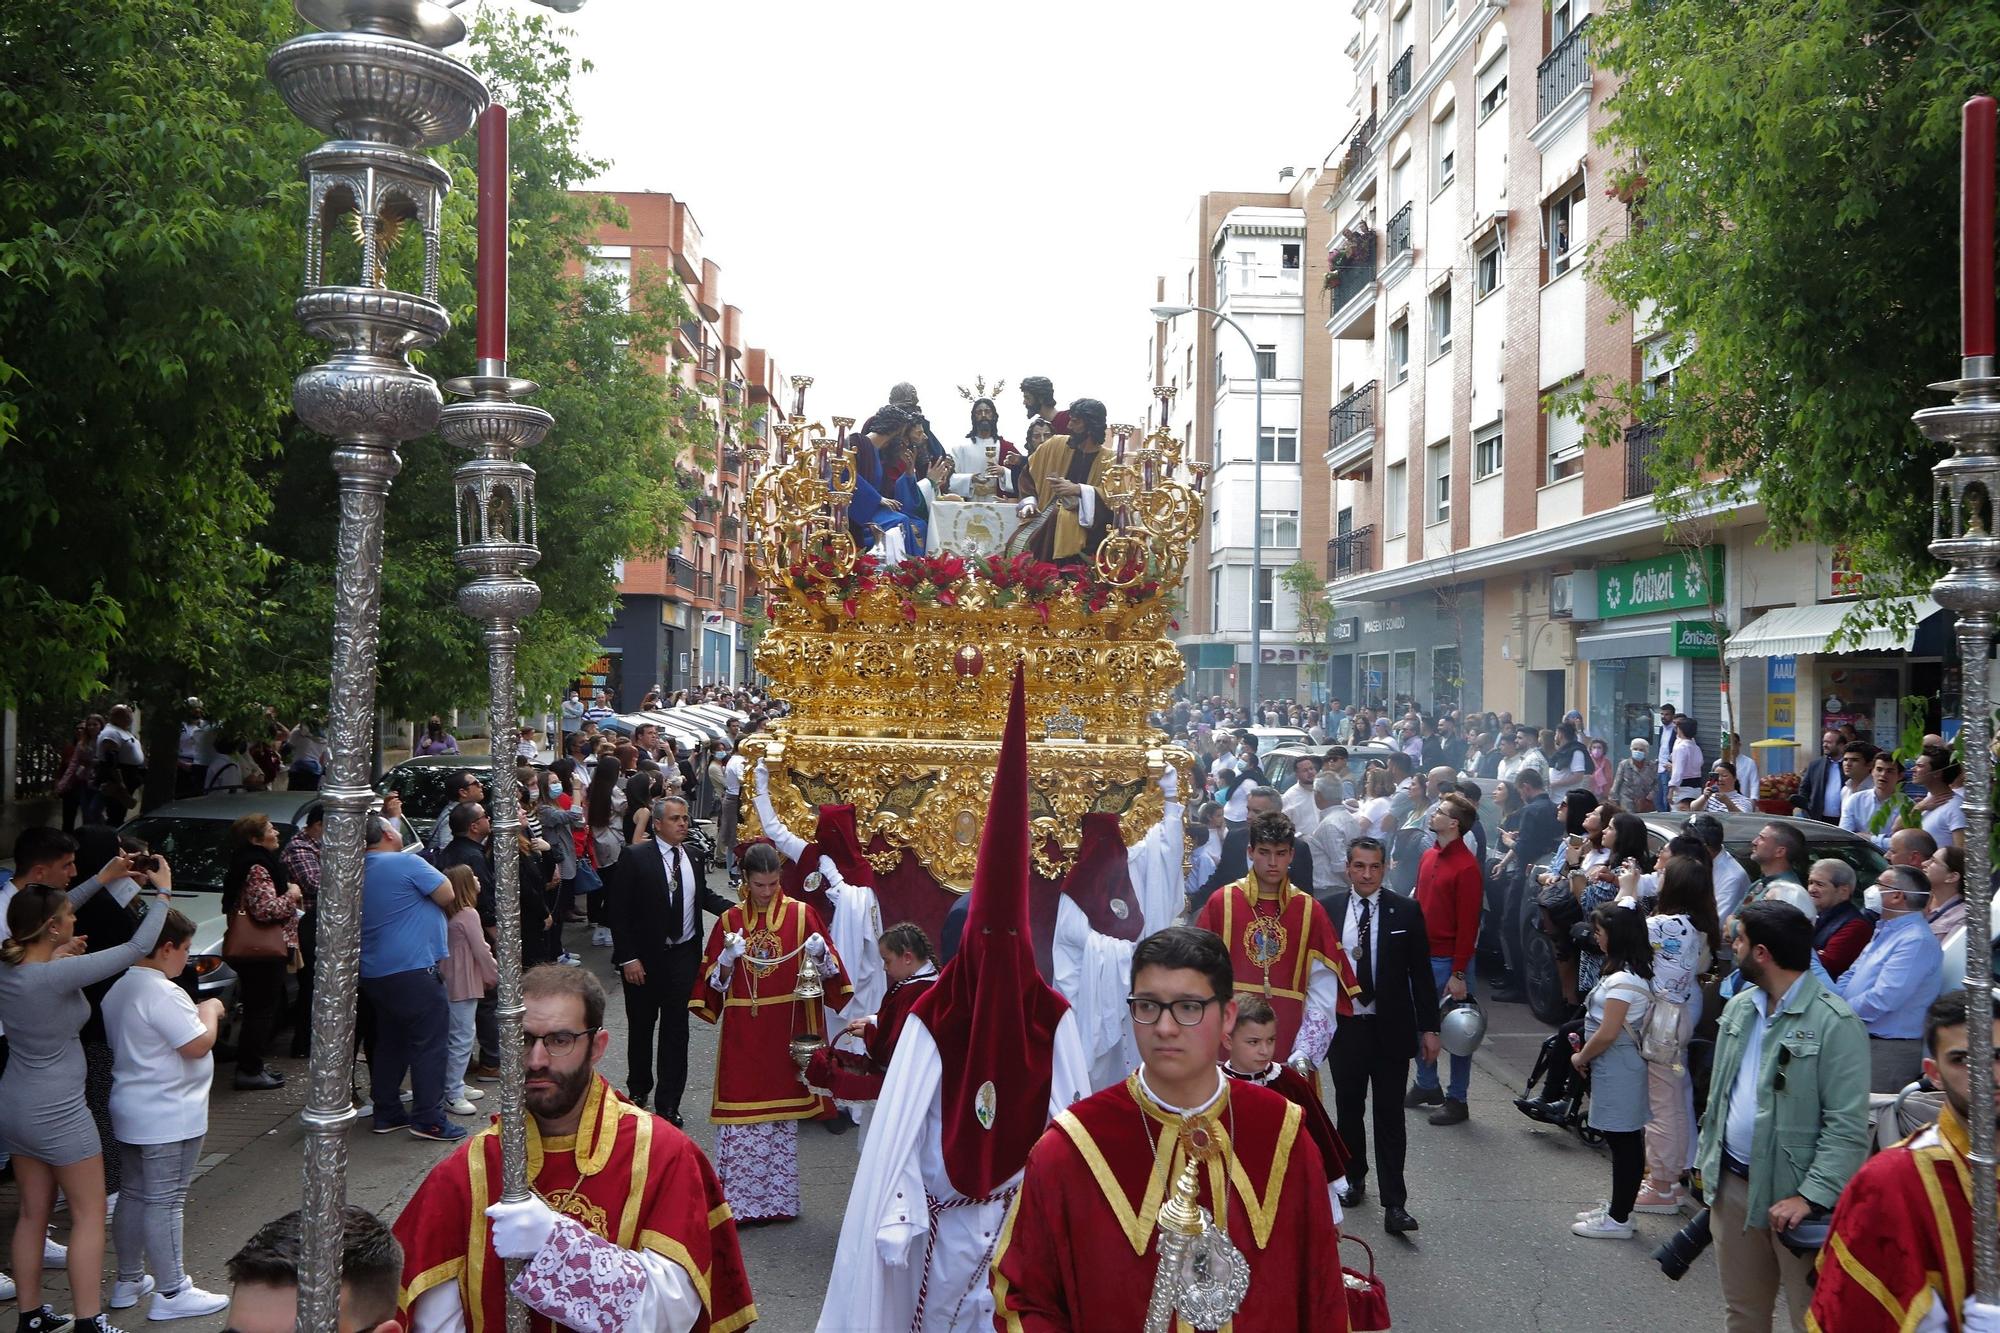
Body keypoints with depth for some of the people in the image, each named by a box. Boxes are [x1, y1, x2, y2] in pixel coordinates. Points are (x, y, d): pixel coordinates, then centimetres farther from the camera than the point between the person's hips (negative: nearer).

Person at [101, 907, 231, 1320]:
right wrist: (210, 1010, -8)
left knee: (136, 1196, 18)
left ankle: (129, 1281, 29)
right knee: (165, 1203, -3)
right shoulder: (161, 994, -22)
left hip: (130, 1113, 10)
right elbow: (198, 1044, -24)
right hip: (168, 1118, -10)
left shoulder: (120, 988, 9)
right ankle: (171, 1293, 3)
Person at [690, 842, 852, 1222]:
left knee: (782, 1113, 6)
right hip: (742, 1032, 1)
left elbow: (829, 970, 3)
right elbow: (713, 983, 5)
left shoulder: (801, 914, 0)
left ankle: (775, 1198, 17)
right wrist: (728, 958, -14)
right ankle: (738, 1200, 7)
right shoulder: (729, 920, 4)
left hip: (787, 1029, 0)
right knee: (741, 1112, -1)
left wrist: (821, 954, -18)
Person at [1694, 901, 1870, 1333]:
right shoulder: (1738, 1008, 9)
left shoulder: (1835, 1023, -17)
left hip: (1793, 1195, -7)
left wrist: (1812, 1196, -24)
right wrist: (1706, 1158, 14)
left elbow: (1847, 1127, -19)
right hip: (1732, 1184, 7)